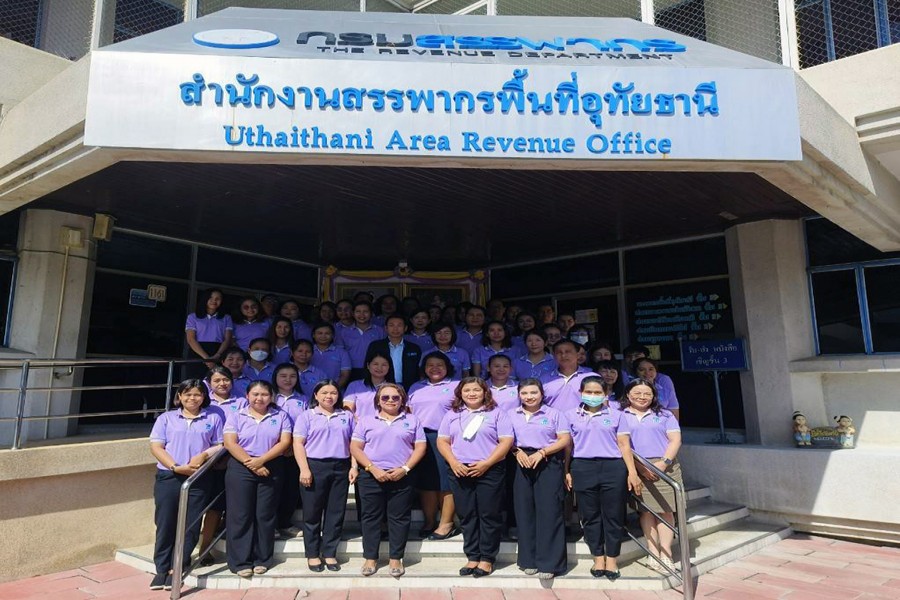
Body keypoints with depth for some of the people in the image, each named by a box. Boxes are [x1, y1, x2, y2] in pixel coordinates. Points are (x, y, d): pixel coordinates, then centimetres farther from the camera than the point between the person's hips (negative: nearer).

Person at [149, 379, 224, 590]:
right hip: (168, 477, 0)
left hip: (199, 479, 0)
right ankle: (162, 569, 16)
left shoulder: (213, 418, 9)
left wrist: (204, 455, -13)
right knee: (165, 523, 3)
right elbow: (156, 447, 1)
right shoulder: (166, 418, 9)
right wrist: (176, 467, -12)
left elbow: (220, 445, 7)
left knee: (190, 526, 2)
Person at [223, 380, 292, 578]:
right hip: (240, 468, 0)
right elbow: (230, 443, -5)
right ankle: (240, 561, 8)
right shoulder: (236, 416, 7)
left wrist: (261, 460, -15)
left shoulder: (281, 416, 7)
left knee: (265, 515, 4)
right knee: (240, 515, 0)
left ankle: (262, 559, 14)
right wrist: (251, 463, -14)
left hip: (271, 469, 1)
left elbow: (284, 442, -4)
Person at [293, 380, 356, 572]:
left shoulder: (346, 416, 13)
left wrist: (354, 466, 1)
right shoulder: (307, 416, 4)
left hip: (340, 468, 3)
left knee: (336, 512, 5)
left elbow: (353, 443, 12)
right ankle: (312, 555, 16)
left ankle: (330, 553, 17)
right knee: (312, 512, 4)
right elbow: (298, 443, -3)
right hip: (315, 466, -2)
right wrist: (304, 469, -13)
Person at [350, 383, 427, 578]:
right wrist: (372, 468, -11)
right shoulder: (366, 421, 6)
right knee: (371, 517, 6)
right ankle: (370, 558, 18)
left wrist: (404, 469, -11)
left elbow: (420, 447, 2)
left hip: (401, 477, 0)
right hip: (371, 476, 0)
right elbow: (355, 447, 1)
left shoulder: (412, 421, 7)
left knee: (399, 518, 4)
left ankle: (396, 559, 16)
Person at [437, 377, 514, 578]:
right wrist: (453, 462, -9)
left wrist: (486, 463, -14)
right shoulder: (452, 415, 12)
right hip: (460, 471, 3)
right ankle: (472, 557, 18)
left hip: (489, 471, -3)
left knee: (489, 515, 1)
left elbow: (506, 441, -5)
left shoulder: (496, 413, 2)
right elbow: (442, 441, 8)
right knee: (466, 516, 8)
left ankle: (487, 559, 12)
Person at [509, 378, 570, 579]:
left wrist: (541, 452, -12)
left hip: (548, 464, -2)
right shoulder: (511, 415, 13)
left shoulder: (554, 414, 5)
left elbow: (565, 440, -1)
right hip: (521, 464, 3)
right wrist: (517, 452, -11)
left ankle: (549, 563, 0)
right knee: (524, 510, 4)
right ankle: (529, 559, 14)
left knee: (548, 511, -5)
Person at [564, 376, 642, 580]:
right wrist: (566, 472, 3)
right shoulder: (570, 416, 9)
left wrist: (632, 473, -2)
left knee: (613, 515, 3)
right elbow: (567, 445, 8)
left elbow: (624, 445, 5)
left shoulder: (616, 416, 8)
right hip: (583, 469, 1)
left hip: (613, 468, 0)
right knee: (590, 515, 6)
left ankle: (612, 560, 15)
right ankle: (598, 558, 19)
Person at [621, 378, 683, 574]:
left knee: (666, 510, -2)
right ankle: (654, 555, 5)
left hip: (665, 466, 1)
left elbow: (675, 440, 5)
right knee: (646, 510, -1)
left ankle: (666, 556, 1)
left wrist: (663, 463, -9)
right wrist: (639, 467, -10)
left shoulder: (665, 415, 13)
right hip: (636, 468, -1)